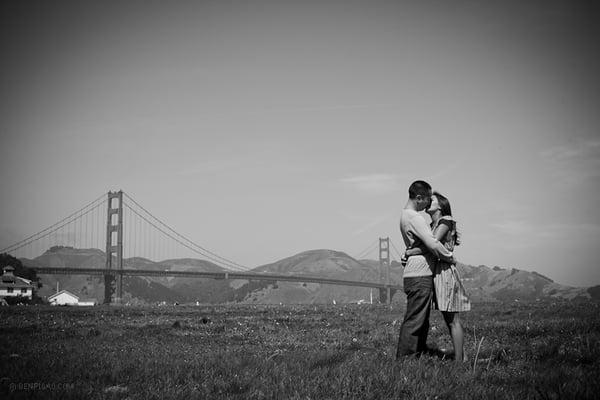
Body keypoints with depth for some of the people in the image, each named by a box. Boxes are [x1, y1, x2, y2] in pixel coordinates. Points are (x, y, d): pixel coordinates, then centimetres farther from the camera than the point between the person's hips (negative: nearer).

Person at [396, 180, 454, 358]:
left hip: (418, 276, 10)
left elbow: (425, 240, 27)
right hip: (419, 277, -10)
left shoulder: (405, 215, 17)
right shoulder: (414, 217, -16)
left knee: (422, 323, 14)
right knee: (414, 322, -8)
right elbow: (433, 244, -21)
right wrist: (450, 257, -5)